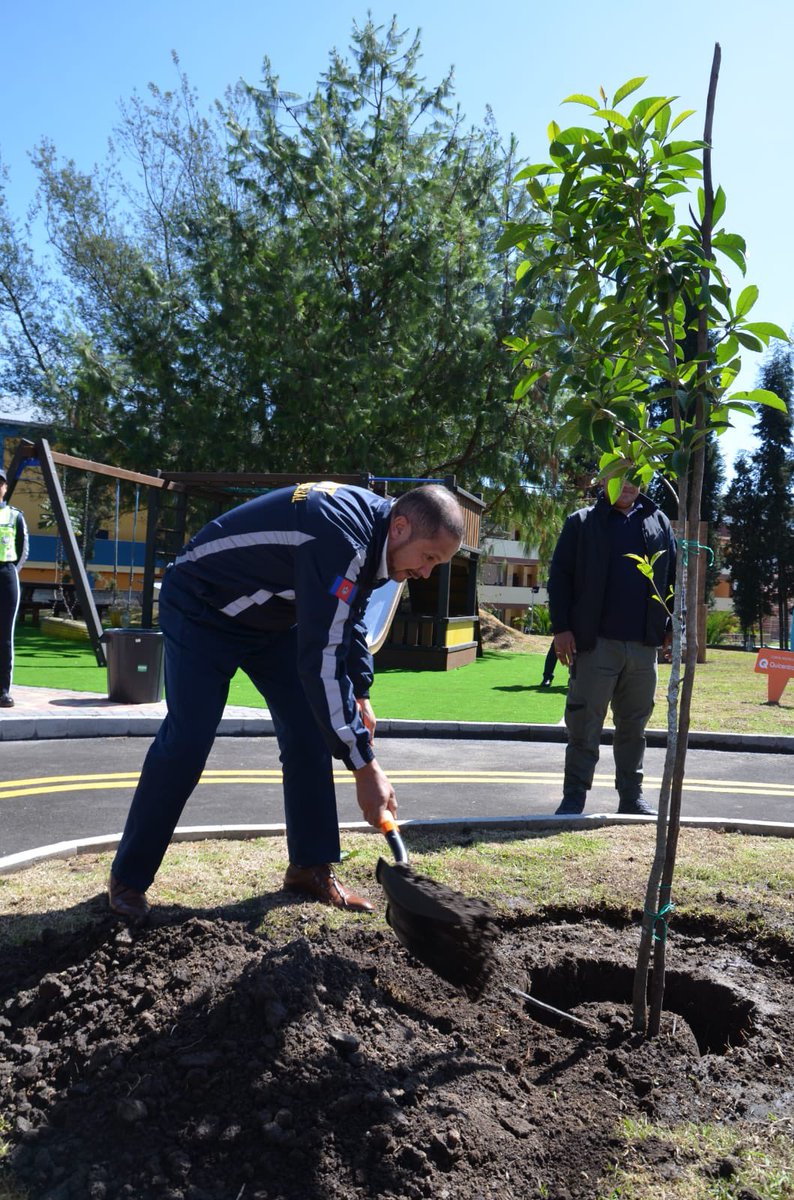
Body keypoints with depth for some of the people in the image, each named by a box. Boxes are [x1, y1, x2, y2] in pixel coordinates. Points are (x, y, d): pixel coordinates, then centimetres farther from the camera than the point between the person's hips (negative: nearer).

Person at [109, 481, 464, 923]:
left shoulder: (372, 534, -7)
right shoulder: (341, 539, -37)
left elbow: (349, 621, 11)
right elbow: (320, 659, -39)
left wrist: (360, 696, 3)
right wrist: (365, 767, -36)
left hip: (272, 617, 9)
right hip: (202, 610, -9)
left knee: (310, 732, 0)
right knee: (187, 740, -13)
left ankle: (312, 867, 11)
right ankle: (127, 877, 4)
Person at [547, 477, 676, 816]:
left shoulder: (659, 522, 14)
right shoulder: (582, 522, 4)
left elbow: (676, 575, 15)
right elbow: (560, 575, 0)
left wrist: (674, 624, 5)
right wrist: (561, 628, -9)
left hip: (644, 645, 3)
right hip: (596, 644, -3)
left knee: (634, 725, 12)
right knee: (584, 724, -1)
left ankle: (632, 796, 22)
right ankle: (574, 799, 7)